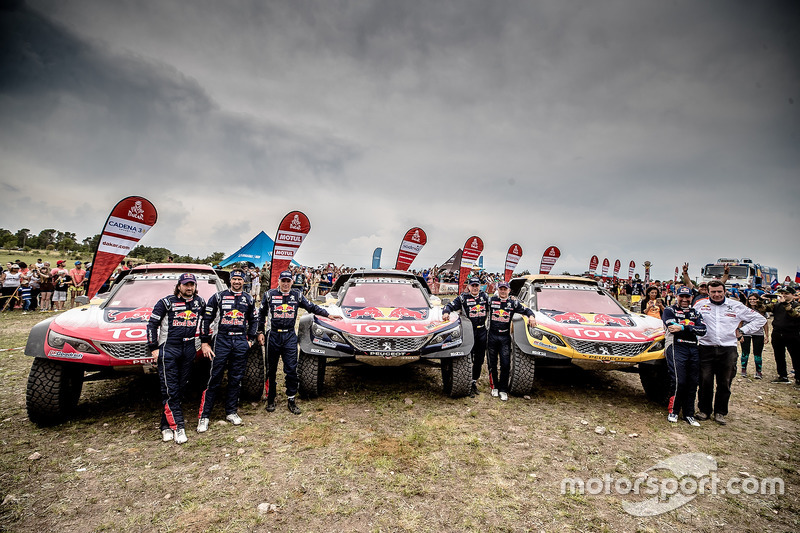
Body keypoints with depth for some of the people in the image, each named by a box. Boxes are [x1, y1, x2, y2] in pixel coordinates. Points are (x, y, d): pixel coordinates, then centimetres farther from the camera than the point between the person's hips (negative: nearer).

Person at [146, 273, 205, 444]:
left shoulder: (200, 303, 9)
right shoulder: (166, 302, -1)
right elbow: (152, 324, 1)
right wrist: (153, 347, -3)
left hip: (189, 349, 4)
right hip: (168, 349, -4)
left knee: (181, 388, 6)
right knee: (169, 389, -7)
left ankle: (166, 425, 17)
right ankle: (177, 426, -6)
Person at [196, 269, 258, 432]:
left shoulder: (249, 300, 11)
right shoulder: (219, 297, 2)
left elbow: (253, 321, 21)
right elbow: (206, 319, 1)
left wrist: (250, 339, 11)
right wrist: (204, 342, -4)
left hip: (241, 342, 3)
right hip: (222, 340, -2)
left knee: (236, 379, 8)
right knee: (214, 379, -3)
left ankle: (231, 412, 20)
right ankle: (204, 416, 6)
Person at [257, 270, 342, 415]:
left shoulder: (297, 295, 7)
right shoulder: (270, 294, 4)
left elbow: (311, 307, 12)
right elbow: (261, 314, 10)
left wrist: (328, 315, 6)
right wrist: (260, 332, 5)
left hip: (290, 336, 1)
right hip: (273, 335, -1)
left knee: (291, 369, -2)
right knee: (271, 370, 8)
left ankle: (291, 400, 9)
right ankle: (270, 399, 22)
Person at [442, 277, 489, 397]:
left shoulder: (485, 296, 10)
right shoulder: (463, 297, -1)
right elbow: (450, 306, -6)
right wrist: (446, 312, -27)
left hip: (482, 331, 4)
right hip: (468, 331, -4)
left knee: (480, 359, 11)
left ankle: (474, 382, 25)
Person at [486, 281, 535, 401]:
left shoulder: (513, 303, 7)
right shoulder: (491, 300, 3)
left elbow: (526, 310, 13)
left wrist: (531, 317, -7)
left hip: (505, 337, 0)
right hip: (492, 336, 0)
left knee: (505, 364, -3)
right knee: (492, 364, 8)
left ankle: (503, 390, 8)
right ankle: (494, 387, 23)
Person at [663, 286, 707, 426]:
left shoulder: (695, 313, 18)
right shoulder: (669, 310, 6)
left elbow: (703, 330, 0)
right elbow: (673, 327, -12)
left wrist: (683, 327, -12)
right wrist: (692, 328, -8)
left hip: (693, 349, 5)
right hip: (676, 347, -5)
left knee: (692, 383, 5)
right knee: (678, 381, -12)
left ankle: (689, 414, 15)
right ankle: (673, 411, 3)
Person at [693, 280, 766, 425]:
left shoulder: (736, 306, 6)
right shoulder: (700, 304, 5)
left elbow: (760, 319, 15)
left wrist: (742, 331, 6)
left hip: (728, 350, 1)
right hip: (706, 349, -1)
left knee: (724, 383, 6)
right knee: (705, 382, 0)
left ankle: (720, 412, 20)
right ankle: (704, 410, 15)